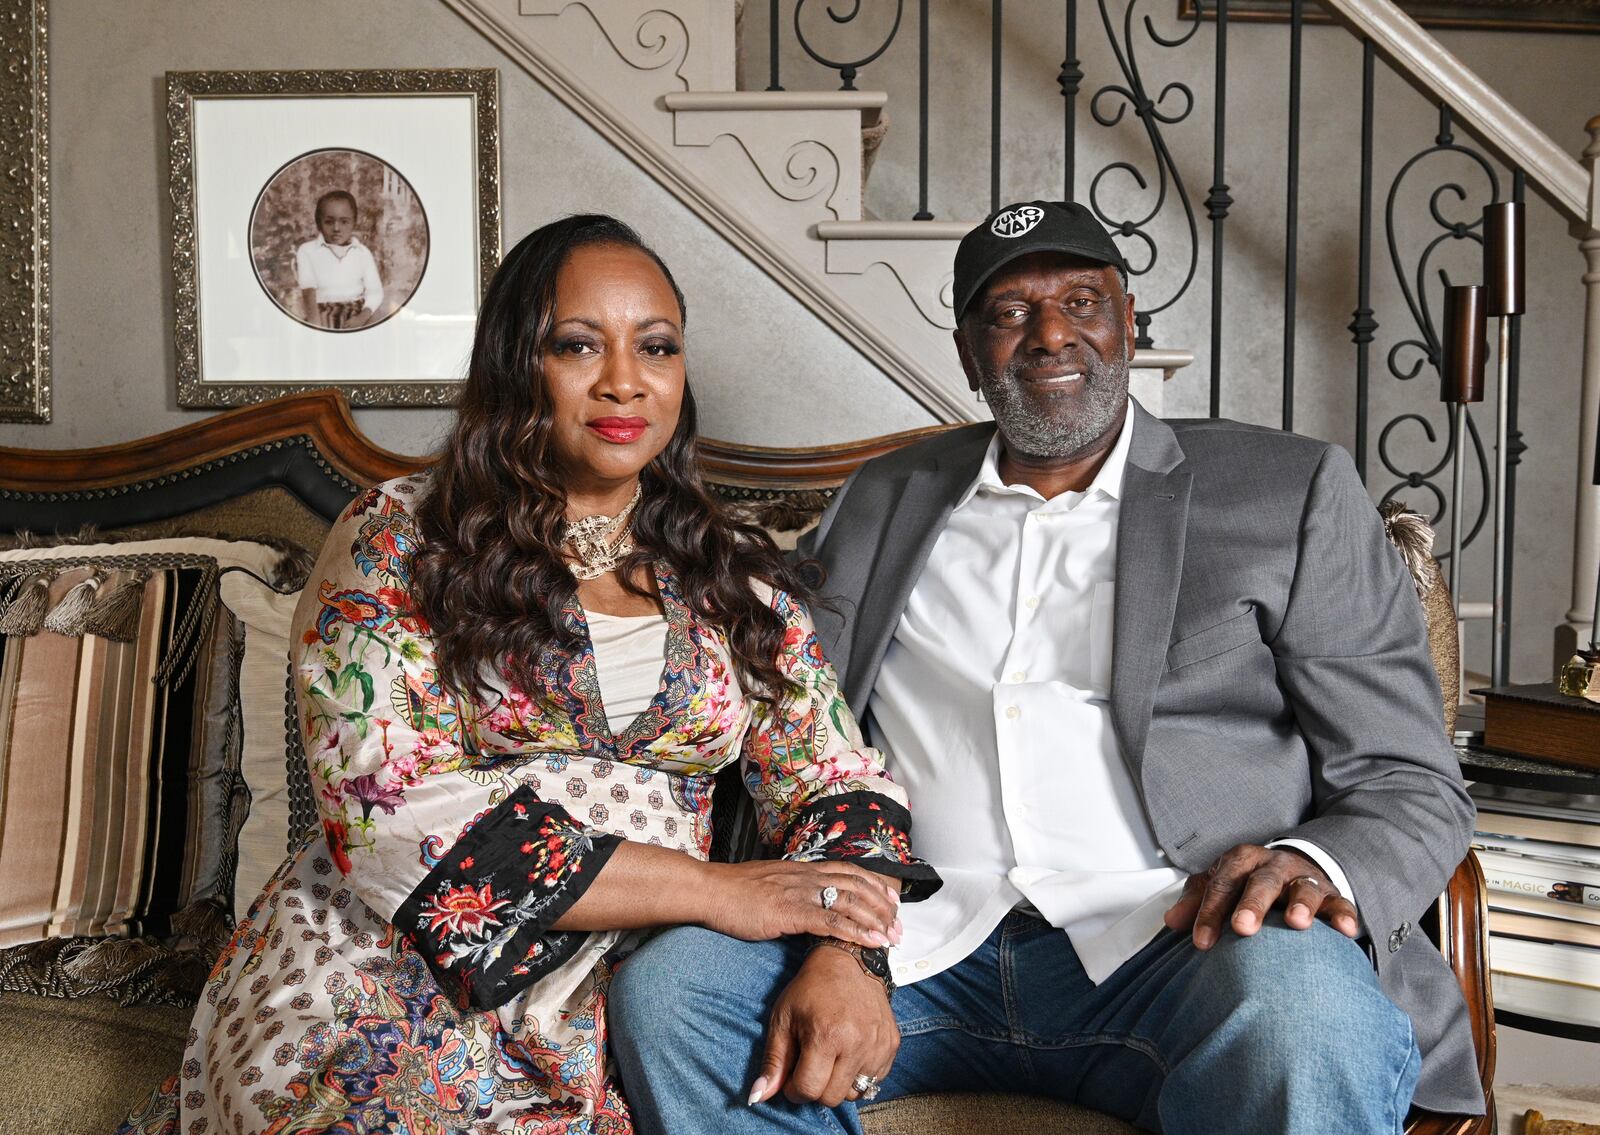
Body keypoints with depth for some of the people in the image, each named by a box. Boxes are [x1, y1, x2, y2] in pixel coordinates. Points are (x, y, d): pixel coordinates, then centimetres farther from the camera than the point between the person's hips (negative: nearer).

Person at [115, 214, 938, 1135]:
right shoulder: (395, 541, 1)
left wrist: (842, 960, -17)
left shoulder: (740, 583, 12)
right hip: (395, 981, -1)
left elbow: (838, 781, 7)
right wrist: (713, 888, -17)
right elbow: (392, 813, -11)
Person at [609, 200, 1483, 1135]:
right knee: (665, 987, -21)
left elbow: (1414, 787, 7)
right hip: (922, 952, 4)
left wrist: (1309, 864, -17)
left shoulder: (1293, 495, 10)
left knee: (1298, 1001, -36)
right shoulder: (883, 504, 18)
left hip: (1170, 947, -3)